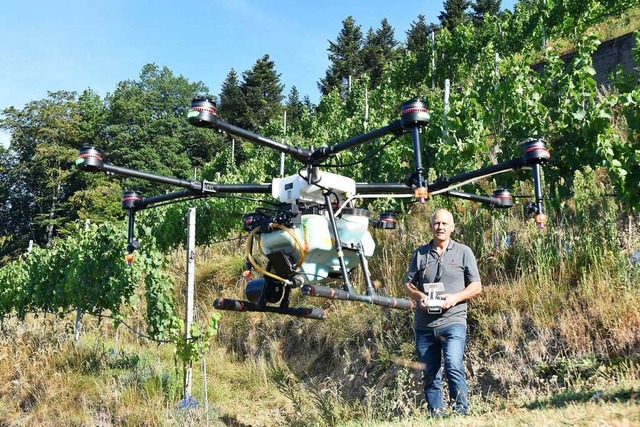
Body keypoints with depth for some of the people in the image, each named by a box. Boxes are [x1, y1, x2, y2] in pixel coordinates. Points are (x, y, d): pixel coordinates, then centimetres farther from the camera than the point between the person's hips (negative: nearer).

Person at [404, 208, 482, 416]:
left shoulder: (463, 252, 6)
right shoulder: (420, 253, 11)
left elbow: (476, 286, 5)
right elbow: (408, 284, 14)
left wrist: (455, 297, -12)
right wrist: (419, 297, -8)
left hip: (453, 321, -3)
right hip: (424, 325, 3)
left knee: (453, 367, -20)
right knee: (430, 376, 8)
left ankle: (461, 413, -10)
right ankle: (436, 417, 18)